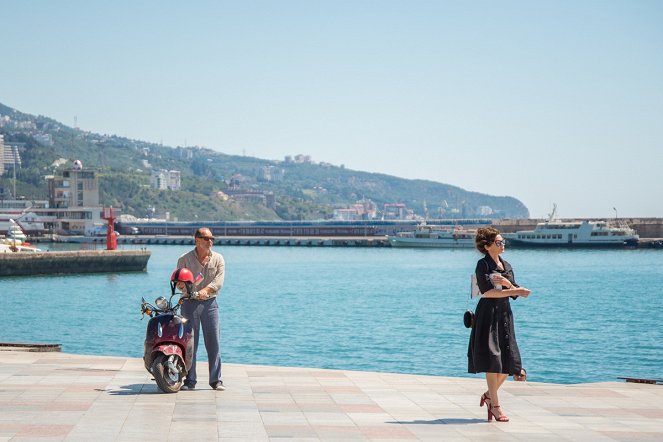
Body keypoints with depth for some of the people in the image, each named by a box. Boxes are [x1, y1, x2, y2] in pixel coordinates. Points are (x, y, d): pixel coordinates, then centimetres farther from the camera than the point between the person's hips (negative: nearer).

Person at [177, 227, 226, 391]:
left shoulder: (218, 259, 6)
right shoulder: (185, 259, 4)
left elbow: (219, 281, -5)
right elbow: (178, 283, 1)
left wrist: (206, 290, -22)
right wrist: (181, 285, -22)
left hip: (210, 303, 1)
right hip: (190, 303, -1)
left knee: (213, 342, -1)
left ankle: (216, 380, 5)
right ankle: (190, 380, 6)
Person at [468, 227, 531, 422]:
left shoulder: (507, 266, 16)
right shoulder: (483, 264, -5)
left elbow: (515, 293, 10)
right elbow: (487, 291, -15)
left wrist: (507, 283, -10)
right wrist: (515, 291, -16)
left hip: (505, 314, 7)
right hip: (488, 313, -7)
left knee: (509, 362, 5)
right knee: (492, 360, -8)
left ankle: (489, 395, 24)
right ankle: (495, 406, -5)